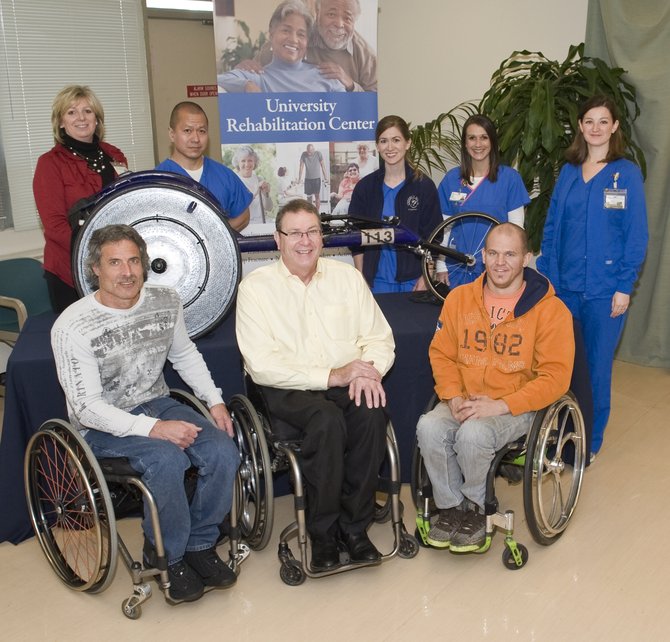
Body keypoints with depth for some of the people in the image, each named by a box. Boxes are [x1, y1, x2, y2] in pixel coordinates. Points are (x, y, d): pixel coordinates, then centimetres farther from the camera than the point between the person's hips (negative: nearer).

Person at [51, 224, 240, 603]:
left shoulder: (166, 302, -3)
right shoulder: (72, 327, -19)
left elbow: (186, 356, 14)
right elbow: (87, 407, -20)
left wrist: (215, 401, 1)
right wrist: (152, 428, -30)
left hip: (158, 404, 5)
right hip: (102, 424, -5)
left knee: (224, 451, -19)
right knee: (167, 459, -33)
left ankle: (200, 544, 4)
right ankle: (167, 555, -6)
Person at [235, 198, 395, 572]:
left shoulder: (347, 276, 11)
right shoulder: (256, 287, -2)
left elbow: (380, 338, 9)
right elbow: (262, 365, -11)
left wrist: (369, 371, -15)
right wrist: (331, 376, -18)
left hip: (348, 382, 3)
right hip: (288, 388, -3)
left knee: (372, 411, -28)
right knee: (327, 419, -33)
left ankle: (355, 524, -11)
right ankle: (323, 532, -13)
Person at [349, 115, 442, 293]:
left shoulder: (424, 186, 0)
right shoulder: (365, 187, 3)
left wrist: (425, 277, -8)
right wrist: (361, 280, -2)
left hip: (412, 280, -1)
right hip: (376, 280, 1)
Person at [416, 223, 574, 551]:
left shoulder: (550, 309, -7)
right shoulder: (458, 297, 5)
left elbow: (555, 376, -11)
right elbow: (441, 353, 9)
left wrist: (499, 405, -21)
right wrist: (454, 397, -10)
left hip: (518, 407, -3)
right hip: (464, 402, 4)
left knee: (473, 433, -33)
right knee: (429, 427, -27)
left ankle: (478, 507, -2)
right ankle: (451, 505, -2)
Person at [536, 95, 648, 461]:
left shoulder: (627, 174, -3)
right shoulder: (568, 172, 8)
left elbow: (636, 235, -5)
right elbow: (551, 227, 10)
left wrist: (625, 287, -11)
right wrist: (544, 277, 5)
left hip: (605, 290, -3)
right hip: (564, 286, 4)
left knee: (596, 366, 4)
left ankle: (590, 442, 20)